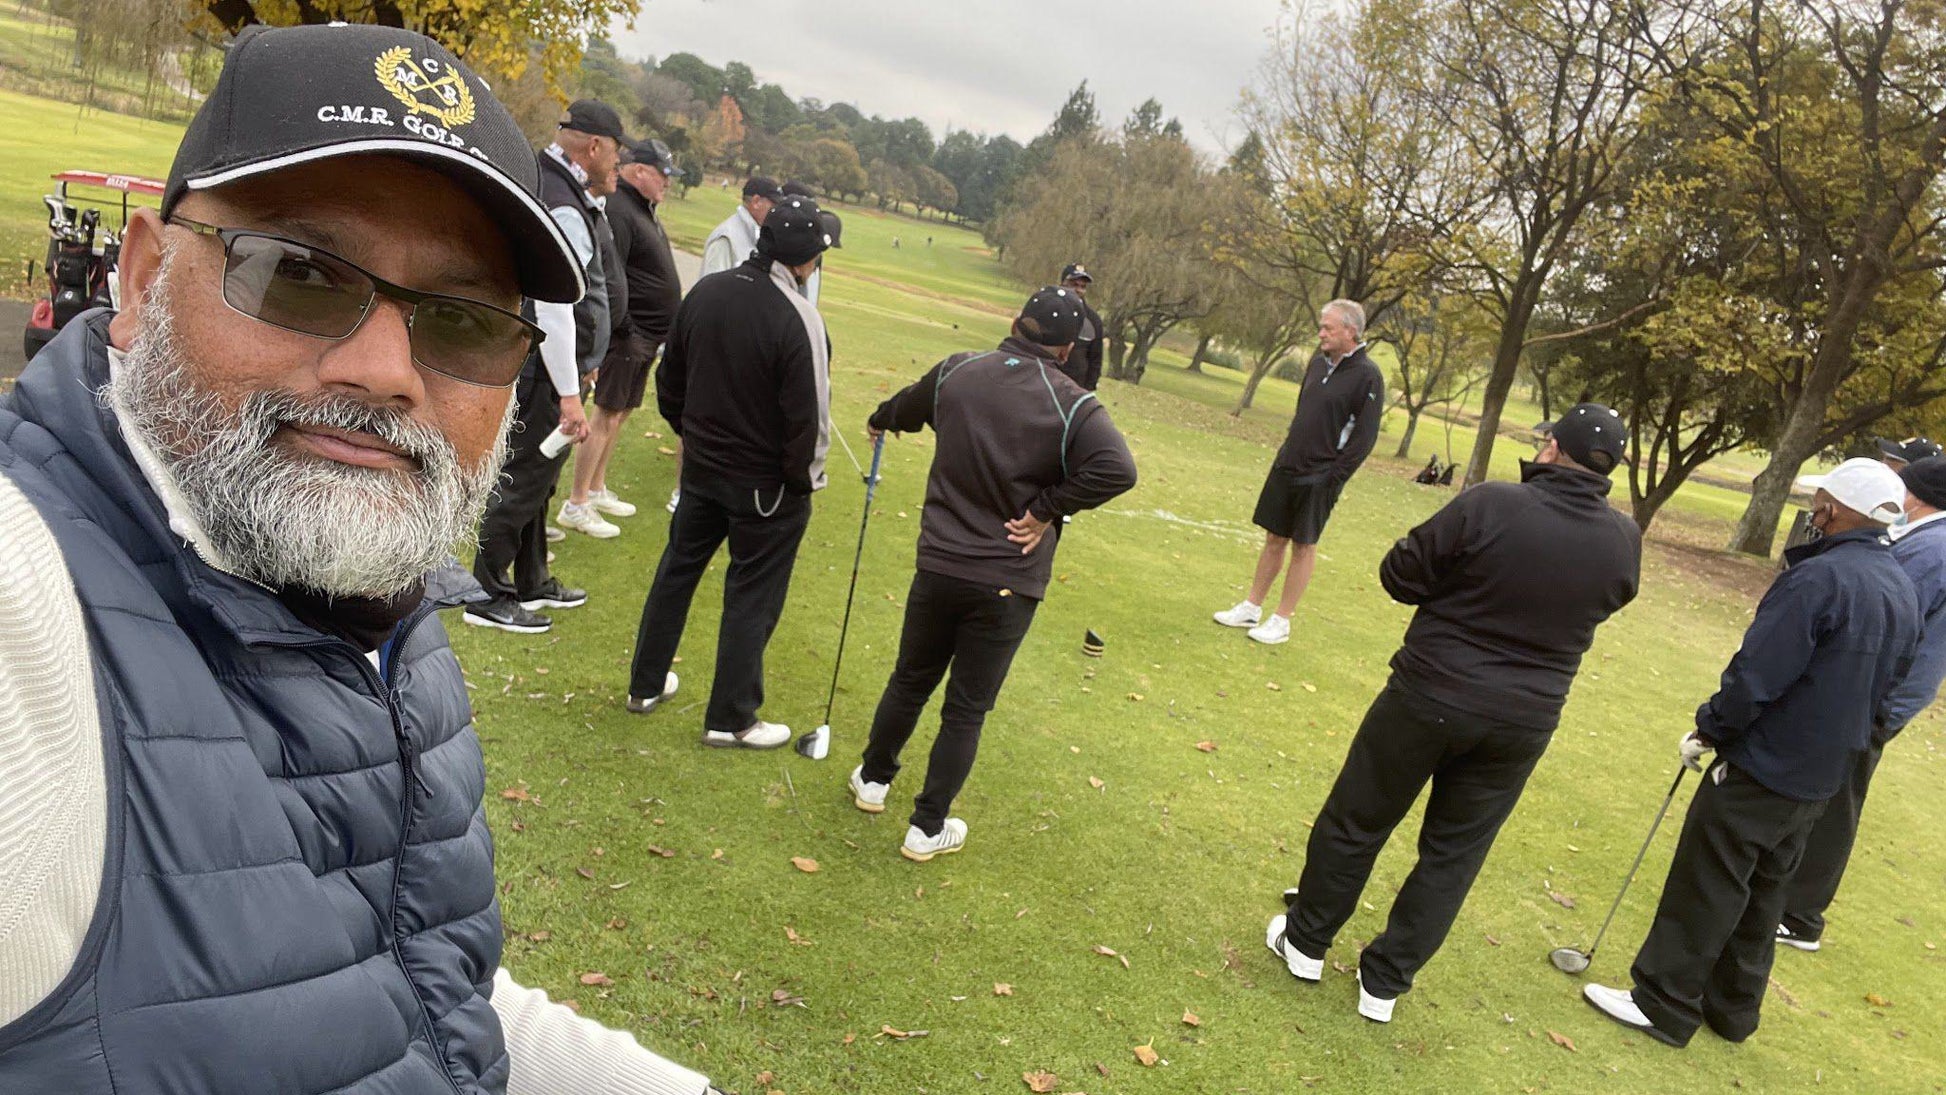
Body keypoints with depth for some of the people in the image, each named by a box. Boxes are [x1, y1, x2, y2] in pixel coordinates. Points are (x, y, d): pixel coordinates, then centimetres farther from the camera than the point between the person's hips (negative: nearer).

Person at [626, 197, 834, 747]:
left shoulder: (705, 291, -2)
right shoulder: (798, 320, -23)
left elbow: (669, 379, 8)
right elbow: (807, 417, -20)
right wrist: (804, 480, -6)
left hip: (702, 467, 6)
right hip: (767, 485, -6)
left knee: (677, 568, 20)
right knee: (752, 596, 7)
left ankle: (646, 685, 33)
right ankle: (730, 718, 19)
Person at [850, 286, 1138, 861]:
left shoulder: (956, 371, 0)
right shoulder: (1072, 405, -12)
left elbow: (904, 409, 19)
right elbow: (1118, 469, -26)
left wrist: (880, 421, 43)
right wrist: (1047, 509, -15)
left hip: (938, 566, 3)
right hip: (1008, 584, -3)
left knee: (910, 680, 23)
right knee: (966, 710, 10)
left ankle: (873, 779, 41)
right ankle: (927, 827, 20)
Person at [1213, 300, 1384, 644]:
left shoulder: (1368, 377, -13)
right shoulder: (1318, 363, 8)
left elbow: (1364, 438, -14)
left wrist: (1332, 478, -15)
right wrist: (1286, 454, 11)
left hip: (1319, 477, -6)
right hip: (1286, 467, 6)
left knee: (1304, 547, 4)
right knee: (1274, 538, 12)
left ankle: (1281, 621, 12)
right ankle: (1251, 609, 22)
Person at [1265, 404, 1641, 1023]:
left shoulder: (1491, 506, -19)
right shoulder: (1624, 543, -6)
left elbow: (1399, 576, -11)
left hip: (1429, 697, -3)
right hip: (1523, 722, 3)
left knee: (1357, 821, 15)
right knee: (1454, 854, 17)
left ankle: (1306, 942, 31)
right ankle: (1385, 982, 26)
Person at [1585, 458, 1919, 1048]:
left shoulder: (1819, 577, -22)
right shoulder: (1903, 589, 7)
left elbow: (1755, 677, -23)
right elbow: (1882, 692, 16)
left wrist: (1709, 728, -8)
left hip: (1762, 770, -9)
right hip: (1822, 779, 9)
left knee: (1704, 887, 1)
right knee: (1763, 891, 19)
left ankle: (1662, 1005, 10)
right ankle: (1732, 1008, 30)